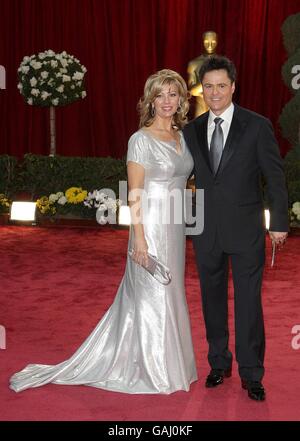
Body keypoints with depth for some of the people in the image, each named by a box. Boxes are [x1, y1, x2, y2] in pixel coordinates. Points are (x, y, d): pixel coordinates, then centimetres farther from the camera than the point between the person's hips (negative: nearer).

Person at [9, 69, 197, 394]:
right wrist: (139, 239, -18)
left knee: (169, 295, 15)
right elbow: (135, 195, -14)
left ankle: (167, 363, 29)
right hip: (151, 226, -7)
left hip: (176, 227, 7)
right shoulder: (141, 140, -12)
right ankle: (153, 371, 16)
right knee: (151, 296, 2)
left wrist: (183, 229, 13)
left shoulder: (182, 137, 9)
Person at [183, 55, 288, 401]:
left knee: (248, 303, 1)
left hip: (245, 230, -3)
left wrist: (279, 223, -4)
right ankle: (219, 363, 28)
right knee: (212, 300, 13)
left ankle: (251, 374, 12)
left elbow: (275, 176, -3)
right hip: (206, 231, 4)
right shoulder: (191, 130, 6)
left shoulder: (257, 126, -5)